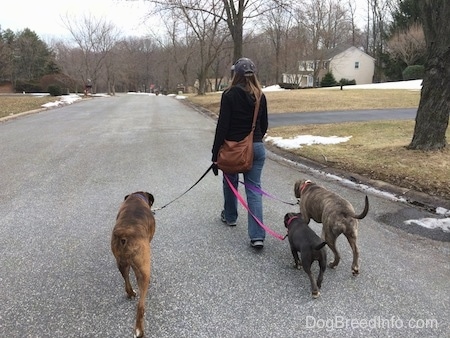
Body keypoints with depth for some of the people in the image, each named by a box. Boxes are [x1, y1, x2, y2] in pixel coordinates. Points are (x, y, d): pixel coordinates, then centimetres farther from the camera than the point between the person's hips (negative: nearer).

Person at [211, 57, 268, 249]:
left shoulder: (230, 95, -11)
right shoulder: (260, 96, 3)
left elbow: (222, 126, -13)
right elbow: (264, 125, 10)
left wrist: (215, 154, -8)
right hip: (257, 147, 3)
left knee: (230, 182, 21)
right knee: (254, 188, 2)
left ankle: (230, 216, 43)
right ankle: (257, 236, -5)